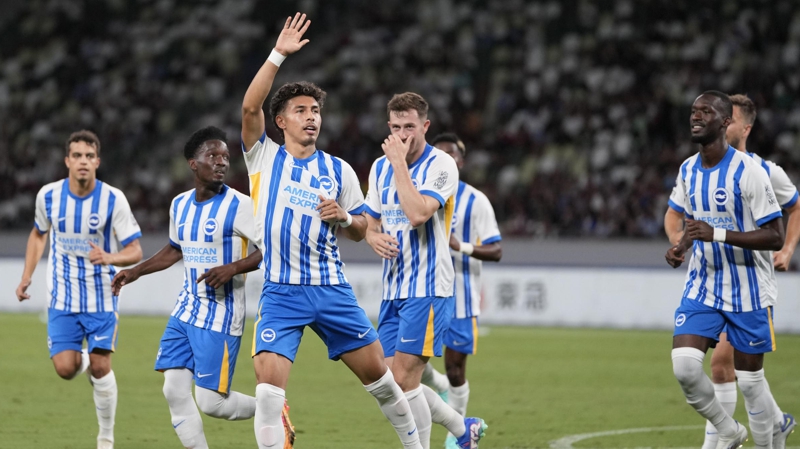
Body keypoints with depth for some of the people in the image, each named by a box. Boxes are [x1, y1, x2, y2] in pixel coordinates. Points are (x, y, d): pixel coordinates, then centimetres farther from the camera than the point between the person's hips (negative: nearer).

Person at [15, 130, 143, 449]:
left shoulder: (113, 199, -12)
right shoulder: (48, 195, -5)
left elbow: (135, 251, -10)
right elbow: (38, 234, 15)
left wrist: (109, 258, -31)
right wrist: (27, 277, 8)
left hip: (101, 298, -2)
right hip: (62, 298, 2)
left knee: (101, 367, -6)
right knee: (65, 369, -9)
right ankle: (83, 360, 30)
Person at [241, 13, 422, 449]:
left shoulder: (338, 171, 8)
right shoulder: (264, 157, 2)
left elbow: (360, 230, 15)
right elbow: (250, 107, -14)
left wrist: (343, 217, -8)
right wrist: (278, 54, -20)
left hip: (330, 288, 2)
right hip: (280, 292, -2)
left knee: (377, 371, 7)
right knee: (269, 380, -17)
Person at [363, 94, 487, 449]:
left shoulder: (441, 165, -10)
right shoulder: (380, 167, 11)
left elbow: (418, 214, -25)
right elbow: (371, 225, 18)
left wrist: (399, 162, -19)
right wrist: (376, 238, -6)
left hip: (427, 289, -7)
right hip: (392, 289, 7)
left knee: (404, 380, -13)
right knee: (394, 383, 6)